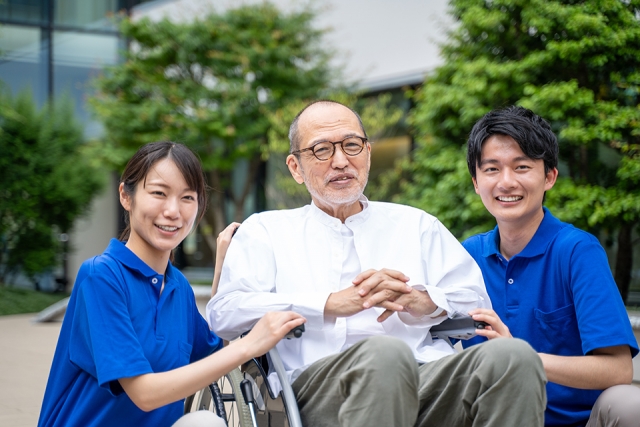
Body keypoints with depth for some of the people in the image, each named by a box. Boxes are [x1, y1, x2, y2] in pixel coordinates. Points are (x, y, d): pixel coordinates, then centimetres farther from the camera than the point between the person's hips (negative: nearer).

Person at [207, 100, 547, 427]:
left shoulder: (415, 224, 29)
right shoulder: (265, 230, 21)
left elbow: (476, 301, 18)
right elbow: (224, 314, 3)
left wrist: (421, 299, -6)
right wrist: (333, 304, -8)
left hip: (427, 375, 4)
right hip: (319, 388, -3)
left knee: (513, 355, -28)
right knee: (387, 352, -39)